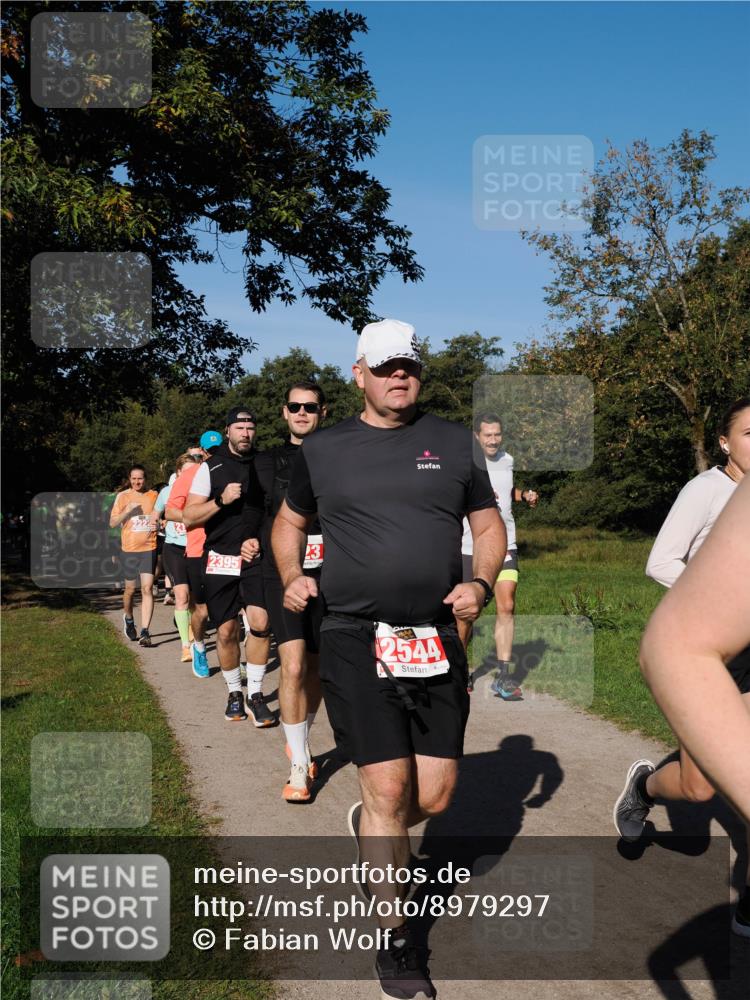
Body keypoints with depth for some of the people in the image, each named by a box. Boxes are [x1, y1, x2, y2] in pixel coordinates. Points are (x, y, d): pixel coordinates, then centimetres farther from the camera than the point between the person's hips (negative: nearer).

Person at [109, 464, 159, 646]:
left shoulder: (153, 495, 5)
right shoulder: (123, 496, 2)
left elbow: (161, 516, 20)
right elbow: (112, 523, -1)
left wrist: (158, 519, -3)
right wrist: (128, 510, -15)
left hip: (149, 548, 0)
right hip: (129, 549, 0)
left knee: (147, 588, -11)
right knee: (130, 589, 12)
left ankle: (144, 631, -12)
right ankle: (128, 619, 40)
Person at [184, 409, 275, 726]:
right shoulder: (211, 468, 5)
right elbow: (188, 517, 0)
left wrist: (260, 539, -1)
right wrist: (221, 500, -14)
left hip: (257, 557, 0)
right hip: (220, 558, 0)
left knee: (261, 622, -14)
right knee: (226, 631, 2)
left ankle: (256, 694, -2)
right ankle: (234, 693, 20)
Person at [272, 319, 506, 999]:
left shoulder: (454, 442, 8)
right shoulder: (323, 450, 6)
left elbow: (489, 522, 13)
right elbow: (290, 521, 20)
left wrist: (482, 582, -5)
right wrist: (291, 576, 1)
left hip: (437, 640, 2)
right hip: (356, 640, -2)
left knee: (435, 795, 5)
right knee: (387, 789, -3)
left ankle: (372, 831, 41)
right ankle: (394, 940, 16)